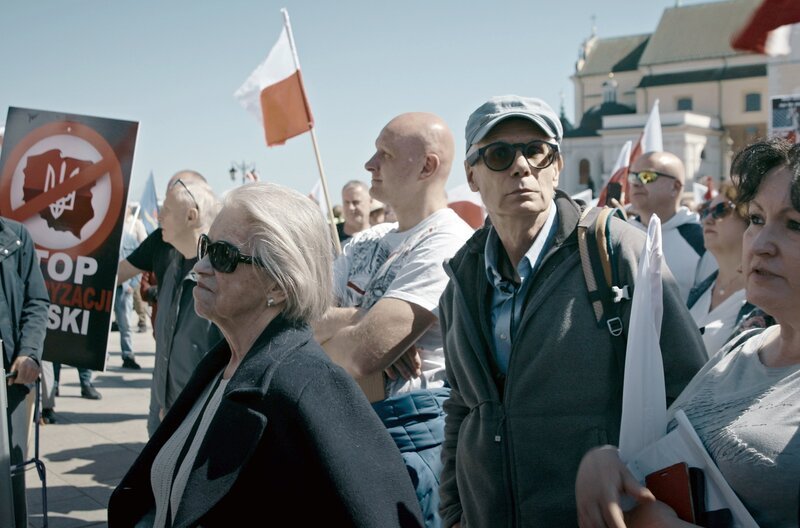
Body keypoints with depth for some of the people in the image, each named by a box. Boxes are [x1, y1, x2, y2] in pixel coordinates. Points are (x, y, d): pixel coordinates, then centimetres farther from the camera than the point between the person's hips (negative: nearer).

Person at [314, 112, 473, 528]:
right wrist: (354, 319, -15)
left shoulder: (447, 244, -16)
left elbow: (359, 357, -23)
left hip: (411, 434, -8)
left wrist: (322, 327, -2)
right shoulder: (367, 242, 10)